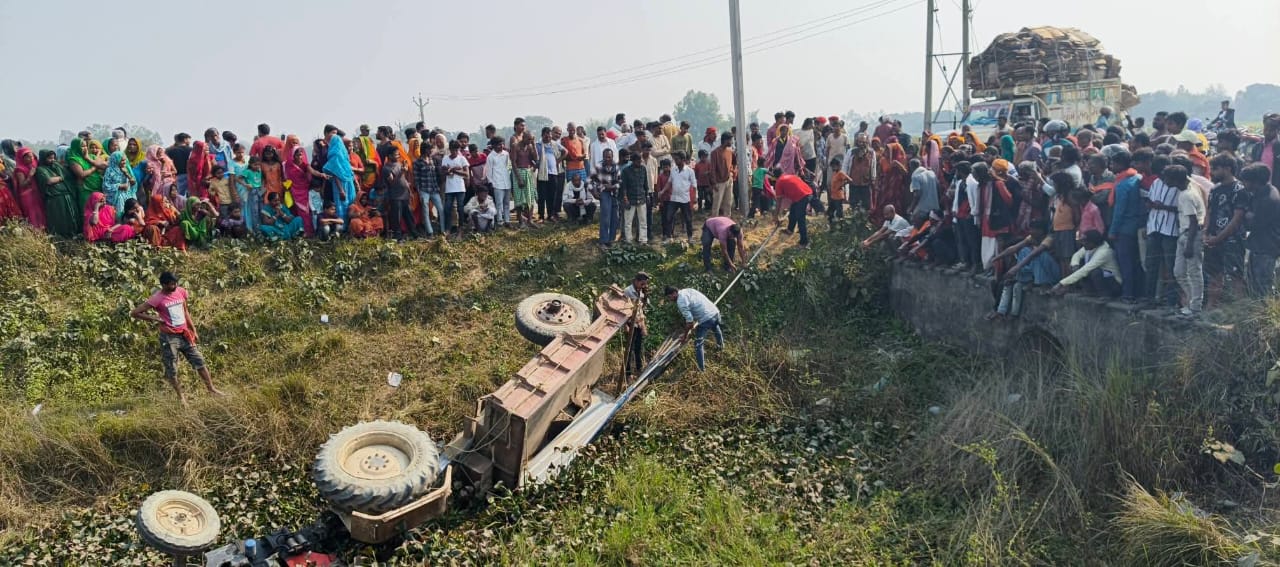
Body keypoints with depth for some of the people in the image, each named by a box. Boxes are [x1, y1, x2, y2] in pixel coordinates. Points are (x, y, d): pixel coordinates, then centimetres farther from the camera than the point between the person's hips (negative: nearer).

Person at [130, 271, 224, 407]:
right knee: (172, 370, 5)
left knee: (199, 362, 7)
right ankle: (180, 396, 21)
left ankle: (211, 389, 18)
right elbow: (134, 313, -13)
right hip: (169, 337, -5)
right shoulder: (157, 299, -15)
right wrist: (154, 319, -15)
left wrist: (194, 331, 15)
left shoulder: (181, 292, 1)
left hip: (184, 334, 5)